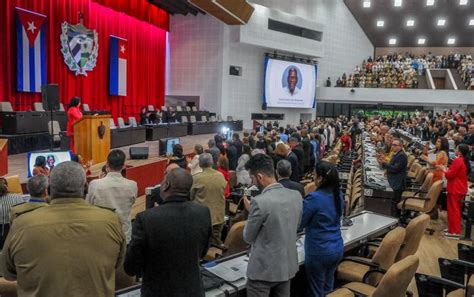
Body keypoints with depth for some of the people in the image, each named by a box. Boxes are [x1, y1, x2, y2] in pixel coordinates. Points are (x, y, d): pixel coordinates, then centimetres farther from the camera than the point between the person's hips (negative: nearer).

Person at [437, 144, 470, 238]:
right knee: (456, 209, 17)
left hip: (455, 189, -9)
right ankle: (455, 228, 25)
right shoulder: (465, 161, 10)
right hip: (461, 189, 9)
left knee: (453, 210, -3)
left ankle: (454, 231, 0)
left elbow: (450, 175, -19)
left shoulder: (457, 161, -20)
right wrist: (447, 169, 12)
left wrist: (443, 169, -3)